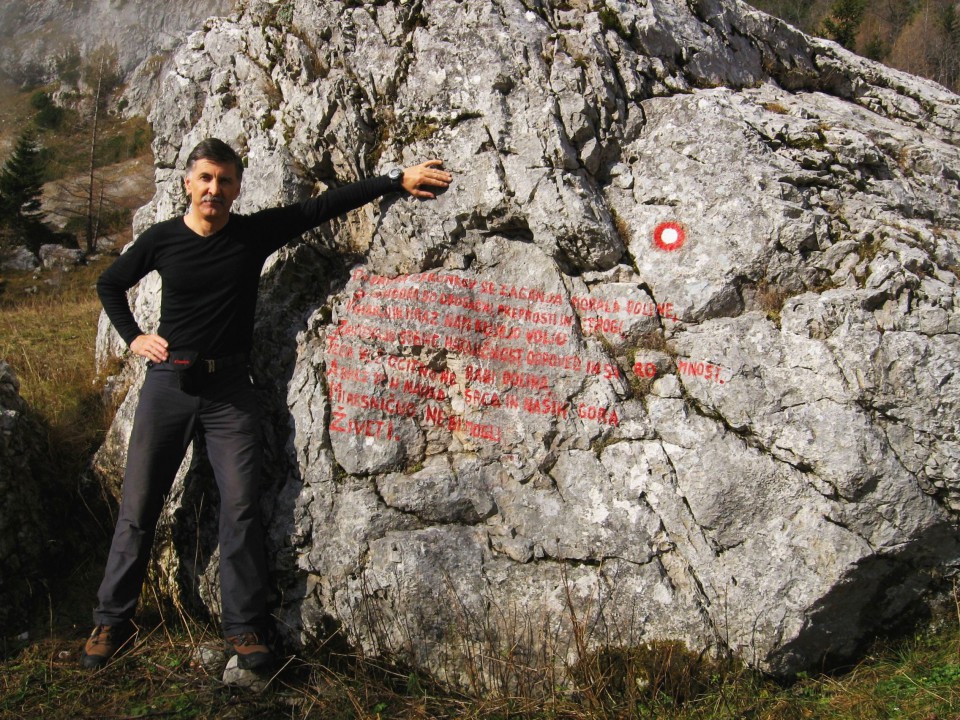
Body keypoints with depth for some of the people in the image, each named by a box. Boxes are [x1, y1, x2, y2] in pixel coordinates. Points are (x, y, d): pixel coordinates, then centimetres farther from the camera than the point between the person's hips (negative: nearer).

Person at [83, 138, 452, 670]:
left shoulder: (255, 233, 0)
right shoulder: (162, 239, 2)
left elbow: (329, 204, -2)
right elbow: (109, 284, 19)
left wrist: (397, 180, -6)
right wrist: (132, 336, 5)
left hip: (228, 388, 0)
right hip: (168, 382, 1)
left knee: (240, 506, -7)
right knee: (138, 506, 3)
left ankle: (244, 627, 3)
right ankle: (111, 621, 17)